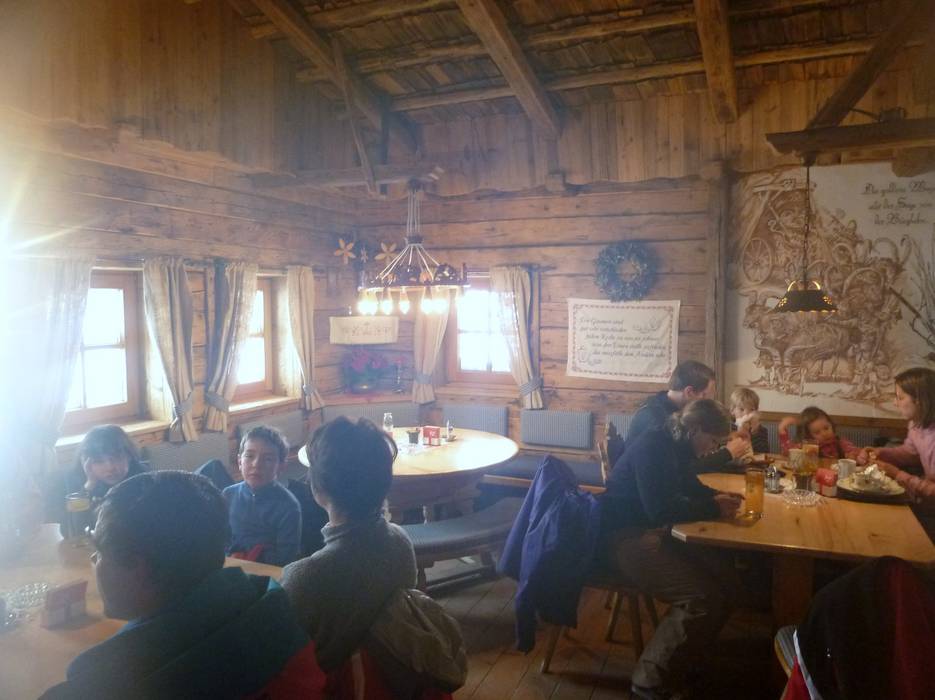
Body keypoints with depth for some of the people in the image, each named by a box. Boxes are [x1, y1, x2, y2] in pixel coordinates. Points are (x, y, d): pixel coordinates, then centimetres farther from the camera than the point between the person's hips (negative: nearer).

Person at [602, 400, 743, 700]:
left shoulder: (677, 447, 10)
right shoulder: (653, 446, -20)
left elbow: (691, 488, 24)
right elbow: (660, 508, -27)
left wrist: (719, 496, 3)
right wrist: (714, 509, -16)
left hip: (651, 531, 10)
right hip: (623, 537, -10)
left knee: (724, 578, -1)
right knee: (702, 597, -23)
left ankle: (684, 659, 12)